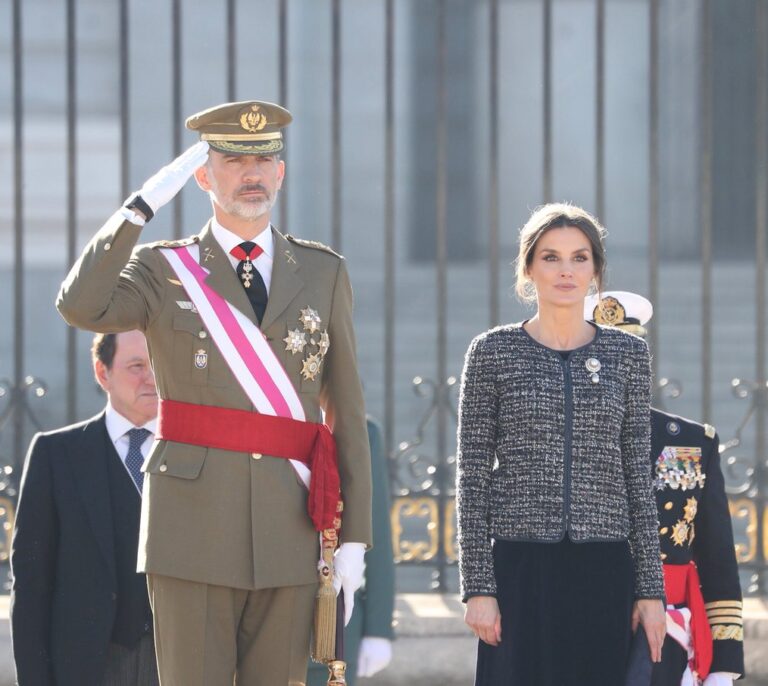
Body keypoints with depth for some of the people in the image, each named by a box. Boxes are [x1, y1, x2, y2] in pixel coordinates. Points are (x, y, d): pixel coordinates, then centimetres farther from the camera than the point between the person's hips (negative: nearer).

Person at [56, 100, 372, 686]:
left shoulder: (324, 273, 11)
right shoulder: (163, 270, 5)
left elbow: (347, 413, 10)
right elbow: (82, 308, -17)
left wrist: (354, 539, 4)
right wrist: (146, 203, -13)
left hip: (289, 534, 2)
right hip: (194, 526, -2)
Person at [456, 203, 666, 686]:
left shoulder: (627, 354, 9)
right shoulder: (493, 352, 3)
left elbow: (638, 475, 9)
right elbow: (473, 476, 2)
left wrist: (651, 587, 4)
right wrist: (478, 586, -5)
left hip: (604, 572, 2)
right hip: (520, 569, -2)